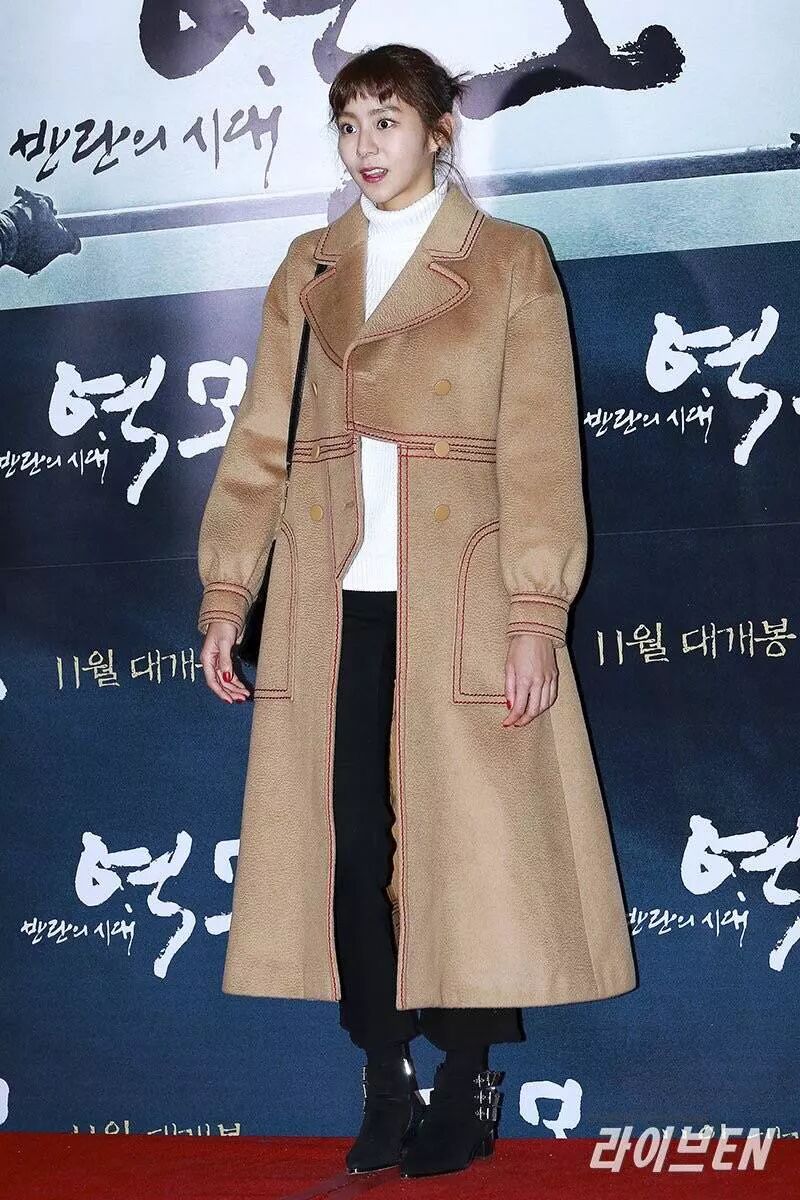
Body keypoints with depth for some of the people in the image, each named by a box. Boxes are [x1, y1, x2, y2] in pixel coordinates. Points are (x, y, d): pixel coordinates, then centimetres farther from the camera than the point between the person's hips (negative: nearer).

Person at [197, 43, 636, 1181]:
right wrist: (225, 595, 5)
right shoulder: (308, 268, 15)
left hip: (457, 590, -3)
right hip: (333, 595, 3)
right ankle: (385, 1085, 10)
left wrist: (535, 614, -11)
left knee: (464, 829, -2)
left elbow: (540, 447, -2)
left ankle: (468, 1086, 11)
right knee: (351, 835, 0)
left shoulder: (511, 262, 5)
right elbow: (260, 440, 13)